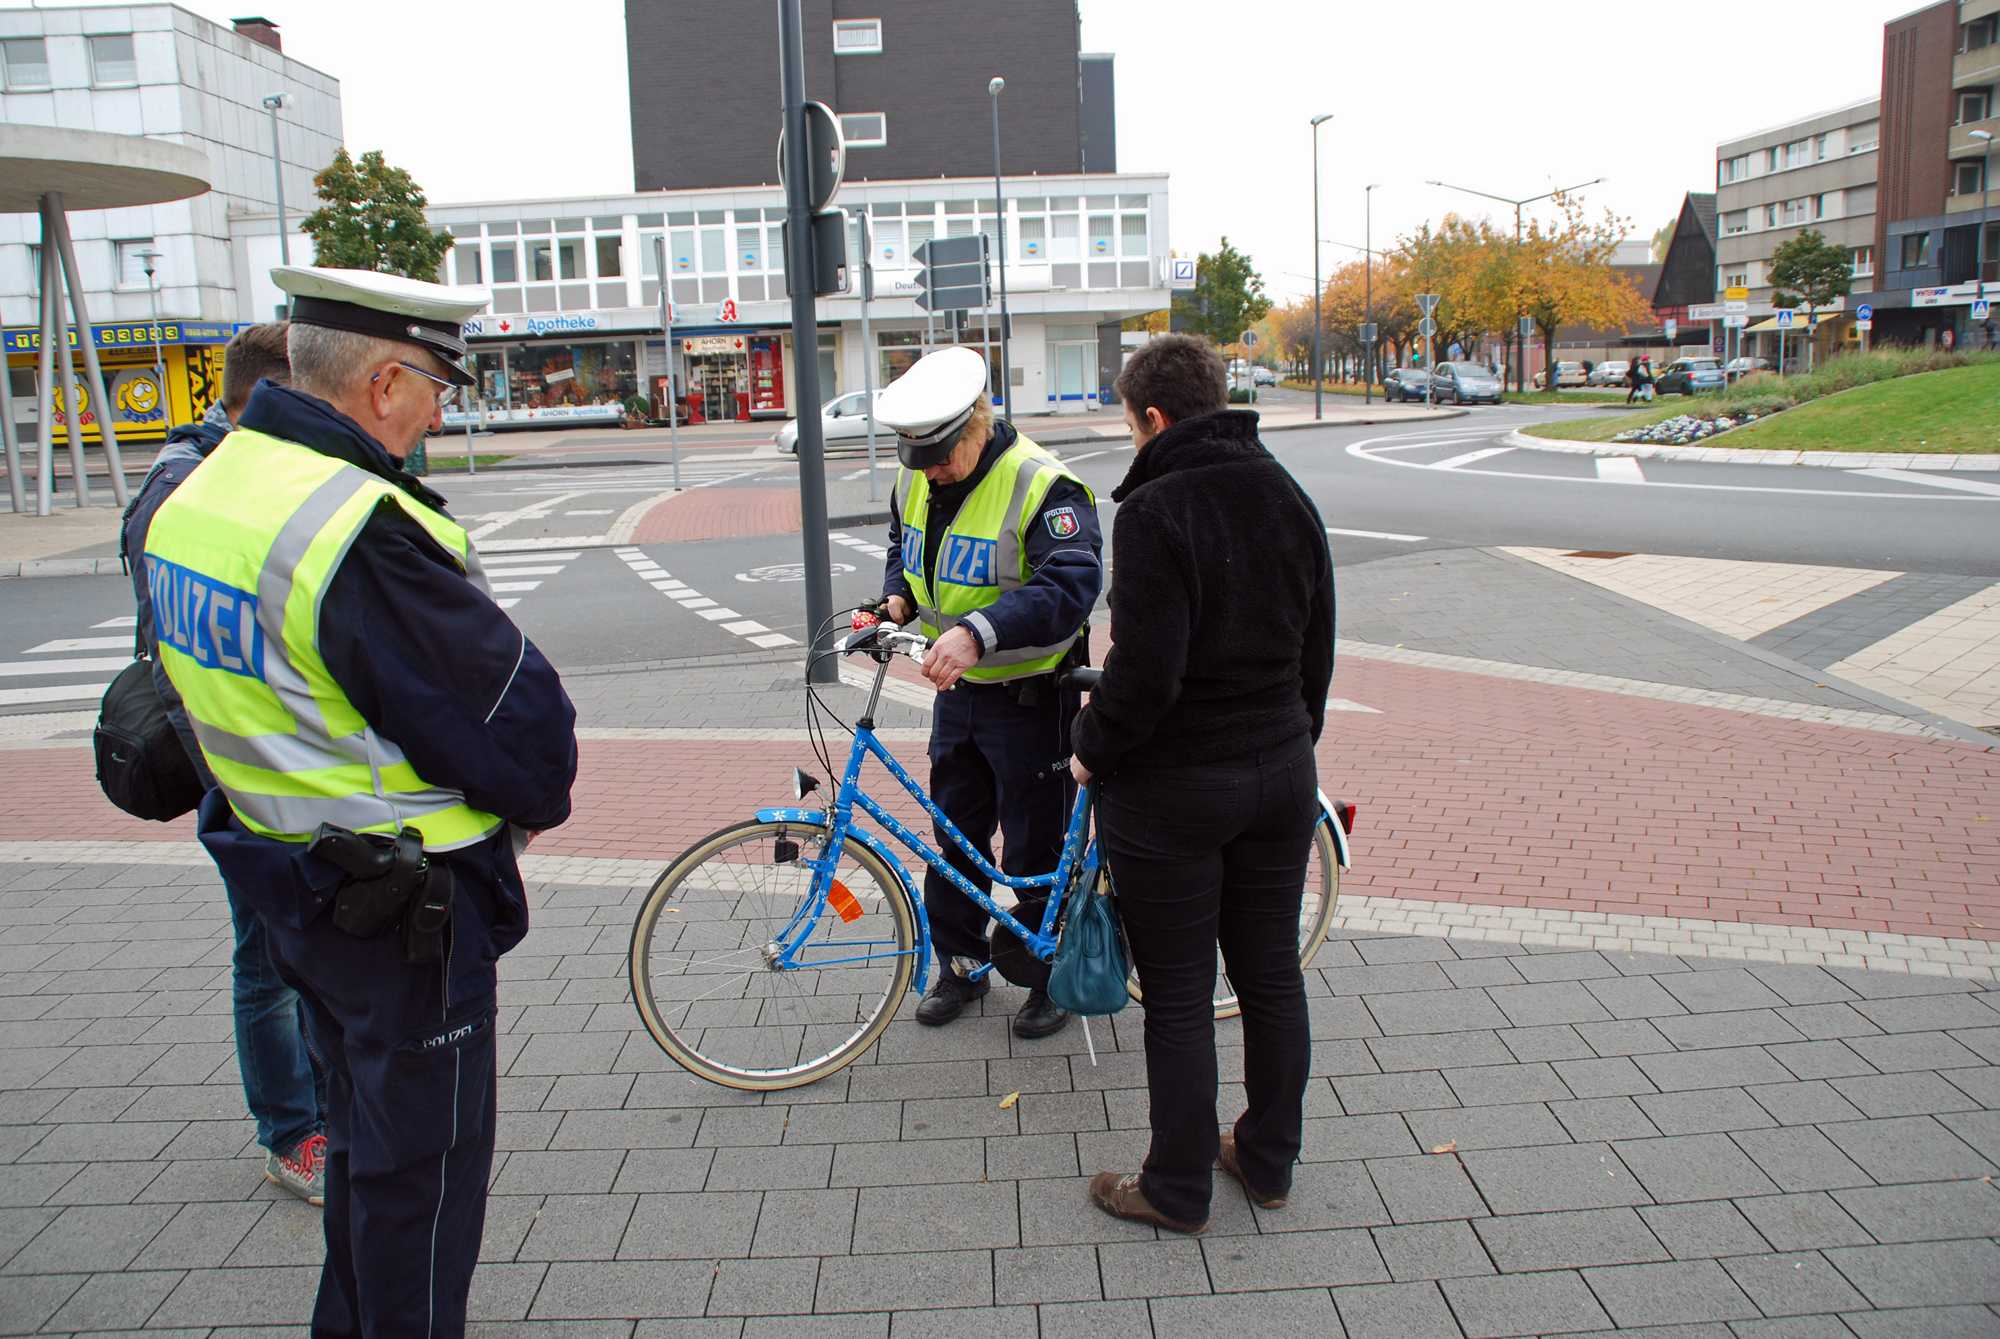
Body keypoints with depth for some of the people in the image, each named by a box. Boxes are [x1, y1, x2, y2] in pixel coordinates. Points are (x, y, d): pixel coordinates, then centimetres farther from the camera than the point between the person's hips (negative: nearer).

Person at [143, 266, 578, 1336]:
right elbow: (509, 708, -22)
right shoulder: (365, 531, -28)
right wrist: (537, 798, -2)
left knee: (365, 1125, 26)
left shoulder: (196, 494, 3)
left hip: (279, 873, 10)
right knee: (422, 1154, 8)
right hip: (405, 903, -9)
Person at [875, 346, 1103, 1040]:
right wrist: (897, 598, -2)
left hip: (1030, 697, -7)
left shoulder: (1044, 486, -22)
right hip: (958, 692, 7)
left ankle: (1051, 977, 25)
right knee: (956, 836, 16)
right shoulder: (915, 481, 1)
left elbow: (1069, 587, -34)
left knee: (1037, 850, 5)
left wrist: (978, 633, -46)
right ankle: (960, 965, 33)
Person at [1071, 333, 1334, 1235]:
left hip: (1172, 790, -7)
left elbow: (1145, 672, -25)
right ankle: (1268, 1162, 33)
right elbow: (1317, 649, 10)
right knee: (1272, 975, 17)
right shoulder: (1289, 496, 4)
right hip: (1281, 776, 7)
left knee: (1178, 997, 6)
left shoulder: (1155, 510, -19)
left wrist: (1093, 752, -8)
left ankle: (1177, 1189, 21)